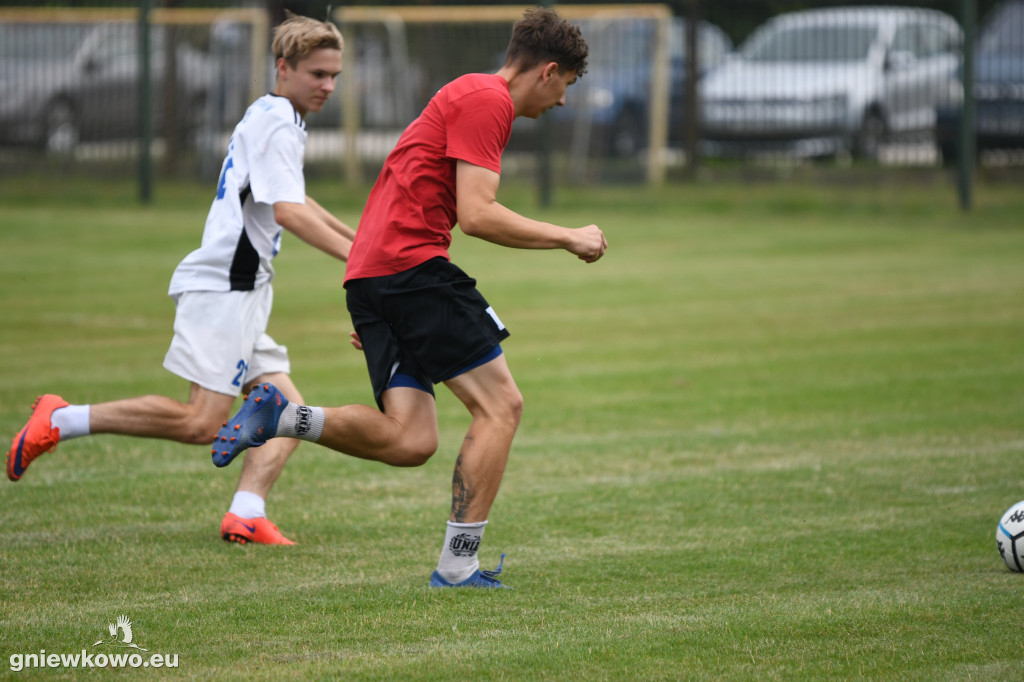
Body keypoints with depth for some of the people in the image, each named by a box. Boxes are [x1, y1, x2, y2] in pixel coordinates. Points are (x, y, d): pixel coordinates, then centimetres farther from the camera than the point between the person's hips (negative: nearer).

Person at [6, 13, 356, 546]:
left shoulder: (272, 120, 22)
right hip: (223, 286, -11)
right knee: (202, 422, -18)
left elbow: (293, 199, 41)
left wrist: (356, 236, 46)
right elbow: (288, 212, -22)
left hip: (241, 292, 11)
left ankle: (246, 514, -14)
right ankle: (62, 421, -11)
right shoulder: (275, 123, -9)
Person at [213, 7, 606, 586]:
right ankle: (458, 568, -8)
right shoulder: (487, 101, -7)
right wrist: (569, 238, -6)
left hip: (371, 277, 10)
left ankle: (279, 415, -3)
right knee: (500, 405, -7)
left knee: (410, 442, 1)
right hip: (412, 264, -10)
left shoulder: (470, 96, 26)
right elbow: (477, 214, -16)